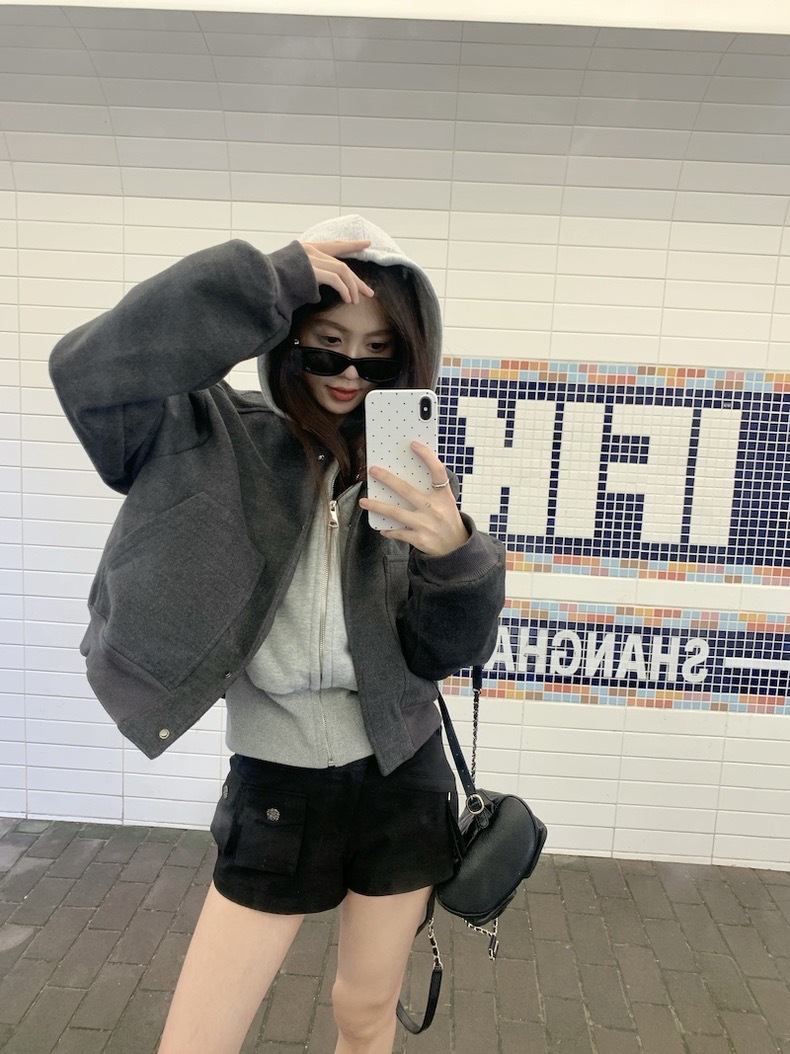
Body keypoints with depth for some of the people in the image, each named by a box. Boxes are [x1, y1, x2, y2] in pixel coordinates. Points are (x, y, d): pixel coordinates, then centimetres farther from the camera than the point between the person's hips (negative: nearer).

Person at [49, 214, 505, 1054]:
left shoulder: (411, 475, -4)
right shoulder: (217, 442, -10)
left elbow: (449, 651, -7)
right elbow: (88, 370, -28)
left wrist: (453, 554, -28)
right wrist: (273, 280, -27)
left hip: (398, 782, 2)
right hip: (276, 790, -2)